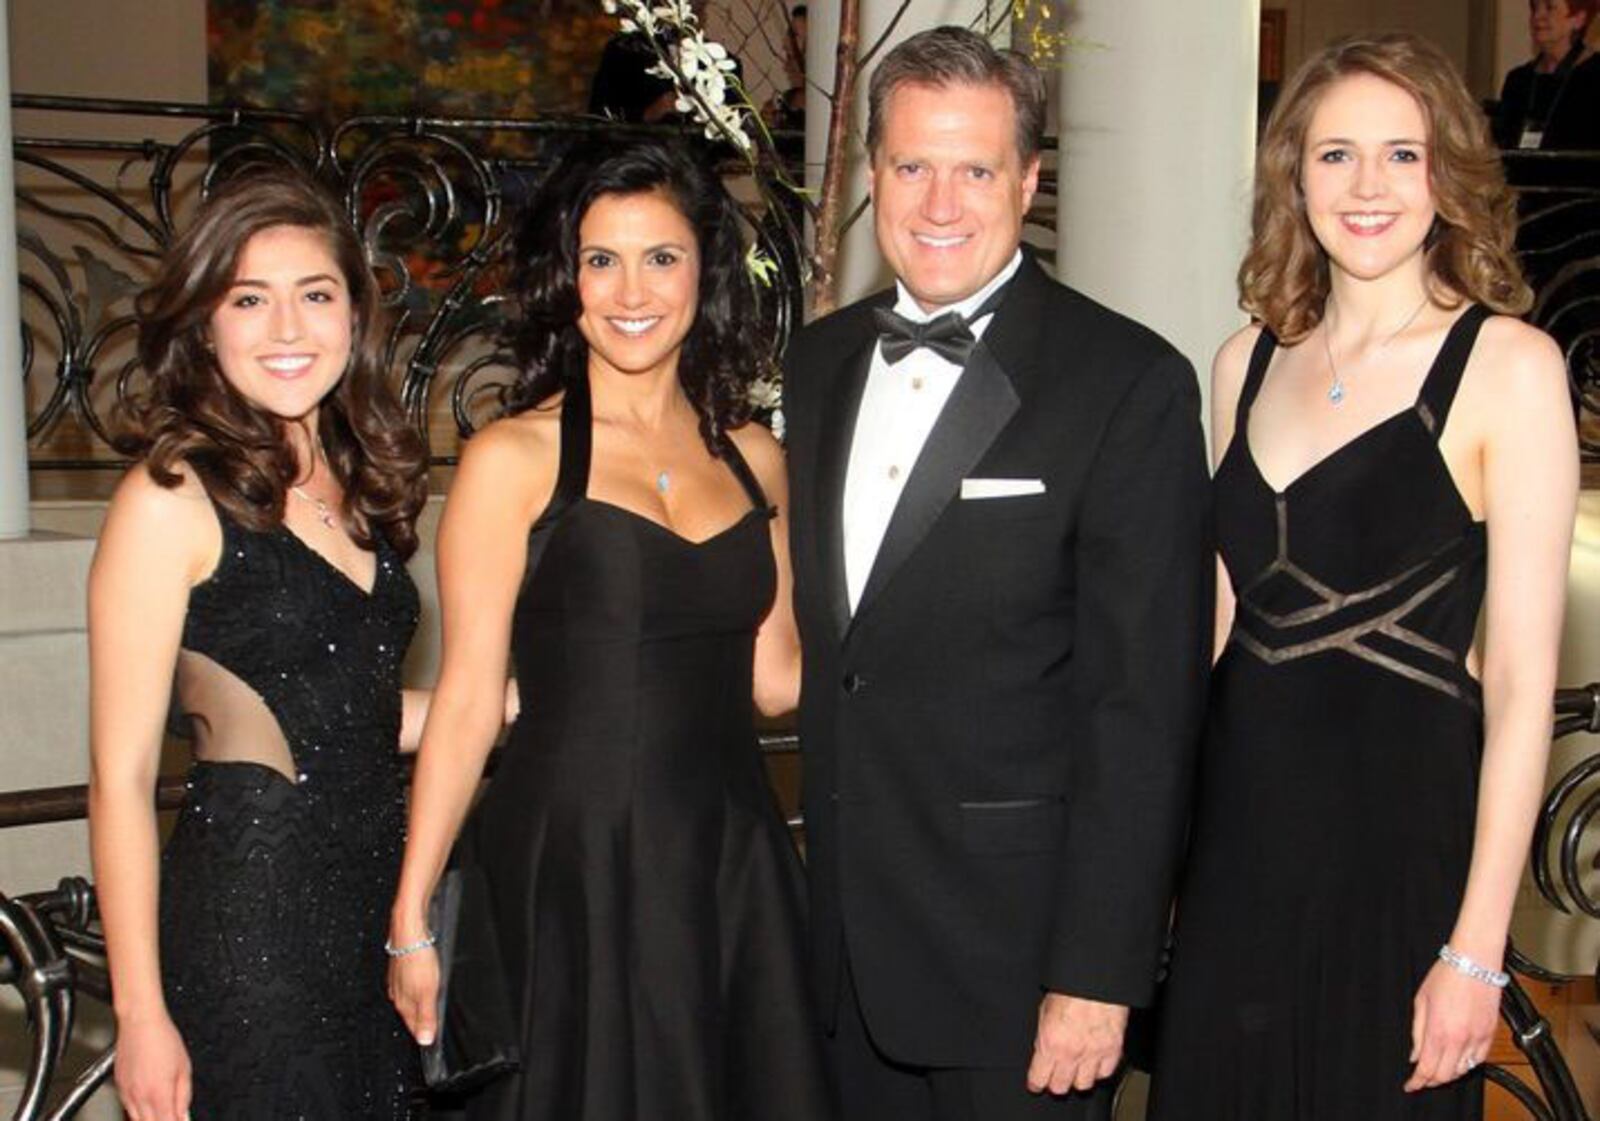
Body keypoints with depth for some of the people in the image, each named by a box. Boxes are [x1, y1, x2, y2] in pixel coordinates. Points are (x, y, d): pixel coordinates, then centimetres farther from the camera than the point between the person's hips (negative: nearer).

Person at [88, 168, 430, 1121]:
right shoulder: (173, 497, -11)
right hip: (248, 918, -7)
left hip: (376, 898, 7)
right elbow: (122, 779, -12)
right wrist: (142, 1015, -13)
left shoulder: (359, 484, 9)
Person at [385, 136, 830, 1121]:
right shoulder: (513, 459, -4)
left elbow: (776, 673, 12)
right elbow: (467, 699, -5)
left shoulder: (752, 456, 9)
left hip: (732, 862, 4)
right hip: (571, 866, -4)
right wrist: (413, 917, -6)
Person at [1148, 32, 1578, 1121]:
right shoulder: (1248, 363, 6)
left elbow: (1521, 681, -12)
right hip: (1238, 834, 5)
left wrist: (1477, 949, -15)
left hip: (1401, 834, -5)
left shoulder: (1508, 364, -10)